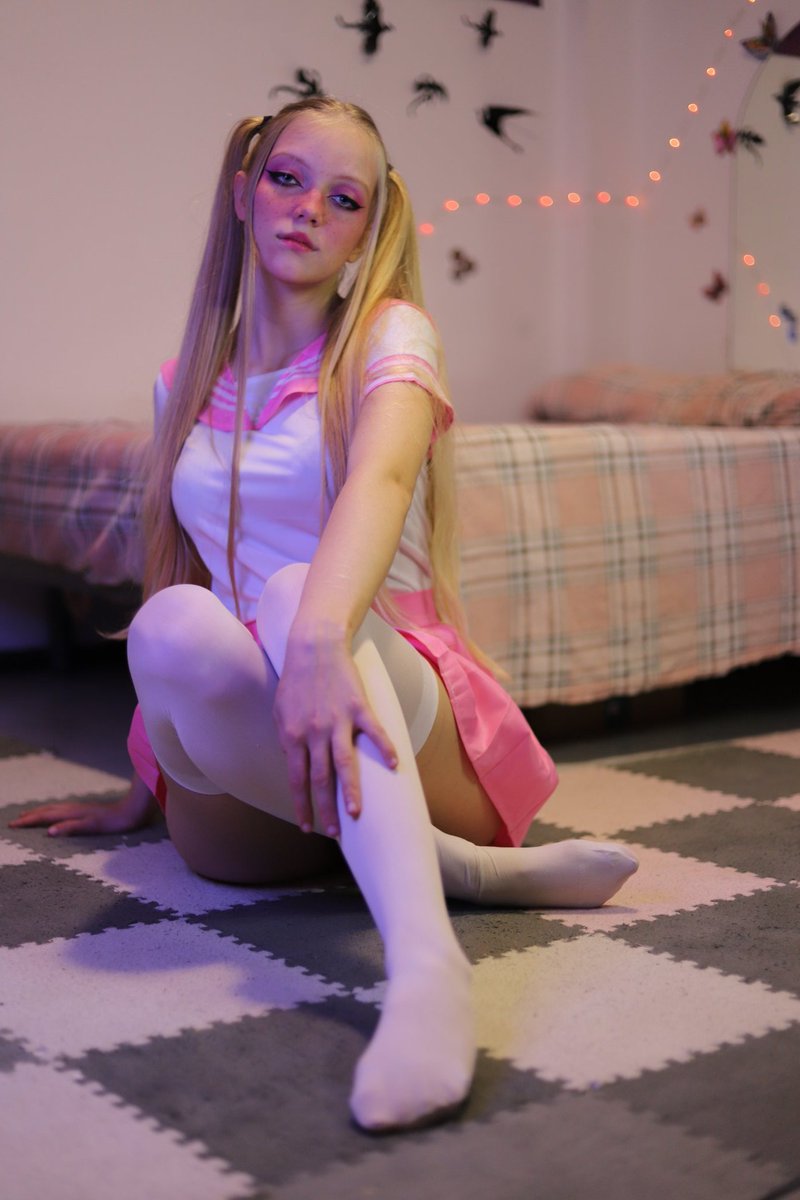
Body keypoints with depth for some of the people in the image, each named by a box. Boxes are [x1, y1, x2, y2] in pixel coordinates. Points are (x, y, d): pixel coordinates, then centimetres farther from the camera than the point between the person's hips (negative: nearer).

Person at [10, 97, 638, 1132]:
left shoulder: (389, 336, 3)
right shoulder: (186, 383, 17)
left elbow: (379, 479, -21)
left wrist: (318, 636, -42)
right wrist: (139, 789, 26)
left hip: (395, 698, -2)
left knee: (295, 590, -35)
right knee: (176, 628, -31)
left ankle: (425, 962, -54)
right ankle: (465, 867, -27)